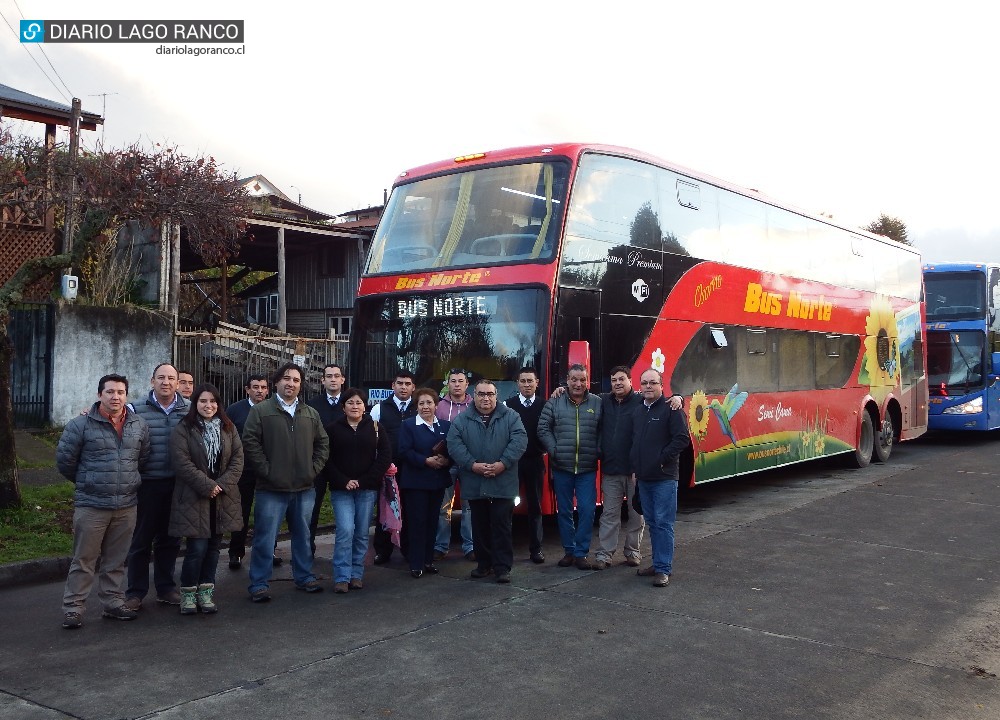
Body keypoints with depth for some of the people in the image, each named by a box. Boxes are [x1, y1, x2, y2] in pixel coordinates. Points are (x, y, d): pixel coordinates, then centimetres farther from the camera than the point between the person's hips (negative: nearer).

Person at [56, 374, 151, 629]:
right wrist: (86, 483, 9)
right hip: (91, 505, -4)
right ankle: (73, 608, 12)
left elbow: (143, 458, 18)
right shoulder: (81, 425, -7)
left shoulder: (139, 426, 6)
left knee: (117, 560, 13)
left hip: (126, 505, 4)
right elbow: (64, 460, -1)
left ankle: (113, 603, 24)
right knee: (84, 560, 3)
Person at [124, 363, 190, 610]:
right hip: (147, 484, -2)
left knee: (170, 539, 13)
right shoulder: (137, 410, -3)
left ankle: (166, 588, 26)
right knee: (141, 539, 6)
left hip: (177, 485, 2)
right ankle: (135, 592, 17)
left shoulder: (189, 410, 3)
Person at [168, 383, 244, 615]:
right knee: (197, 548, -6)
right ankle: (188, 594, 11)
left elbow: (237, 459, 4)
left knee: (214, 546, 9)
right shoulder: (183, 429, -5)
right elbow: (182, 463, -13)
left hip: (222, 498, 4)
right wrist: (207, 485, -16)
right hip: (193, 498, -4)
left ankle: (206, 592, 20)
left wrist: (223, 484, -10)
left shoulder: (229, 428, 9)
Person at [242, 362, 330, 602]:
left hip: (304, 488, 4)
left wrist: (314, 469, 4)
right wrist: (267, 471, -12)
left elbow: (323, 443, 15)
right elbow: (250, 443, -9)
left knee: (303, 536, 15)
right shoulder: (260, 411, -3)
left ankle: (304, 577, 29)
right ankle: (259, 584, 11)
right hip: (271, 489, -4)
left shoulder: (311, 414, 11)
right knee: (265, 538, 1)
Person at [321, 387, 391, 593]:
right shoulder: (333, 428, 2)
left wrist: (365, 480, -6)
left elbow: (385, 455, 0)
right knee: (345, 530, -12)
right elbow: (326, 459, -1)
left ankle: (357, 574, 17)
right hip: (341, 489, -1)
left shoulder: (374, 427, 3)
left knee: (362, 534, 5)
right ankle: (342, 577, -5)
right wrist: (343, 481, -10)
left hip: (367, 489, 1)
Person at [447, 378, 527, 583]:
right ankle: (483, 563, 24)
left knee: (502, 525, 0)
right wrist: (472, 465, -17)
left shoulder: (510, 416, 3)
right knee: (480, 526, 12)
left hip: (503, 484, -2)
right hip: (474, 485, 2)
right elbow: (454, 444, -5)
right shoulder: (462, 420, 5)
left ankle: (502, 567, 7)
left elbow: (519, 440, -7)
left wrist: (503, 464, -18)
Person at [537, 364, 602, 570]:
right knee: (564, 511, 10)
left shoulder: (597, 404, 2)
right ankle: (569, 551, 22)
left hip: (587, 468, -1)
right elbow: (543, 429, 2)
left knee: (587, 510, -4)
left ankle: (581, 553, 8)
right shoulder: (554, 403, 2)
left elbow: (603, 431, 2)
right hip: (561, 467, 1)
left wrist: (598, 452, -8)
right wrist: (554, 450, -6)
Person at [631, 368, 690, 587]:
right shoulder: (638, 411, 14)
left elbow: (682, 439, -13)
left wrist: (662, 459, -13)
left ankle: (663, 569, 0)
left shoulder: (671, 409, -8)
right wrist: (635, 468, 13)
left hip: (664, 478, -7)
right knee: (652, 523, 14)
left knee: (663, 523, -5)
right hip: (644, 478, 7)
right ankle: (657, 563, 24)